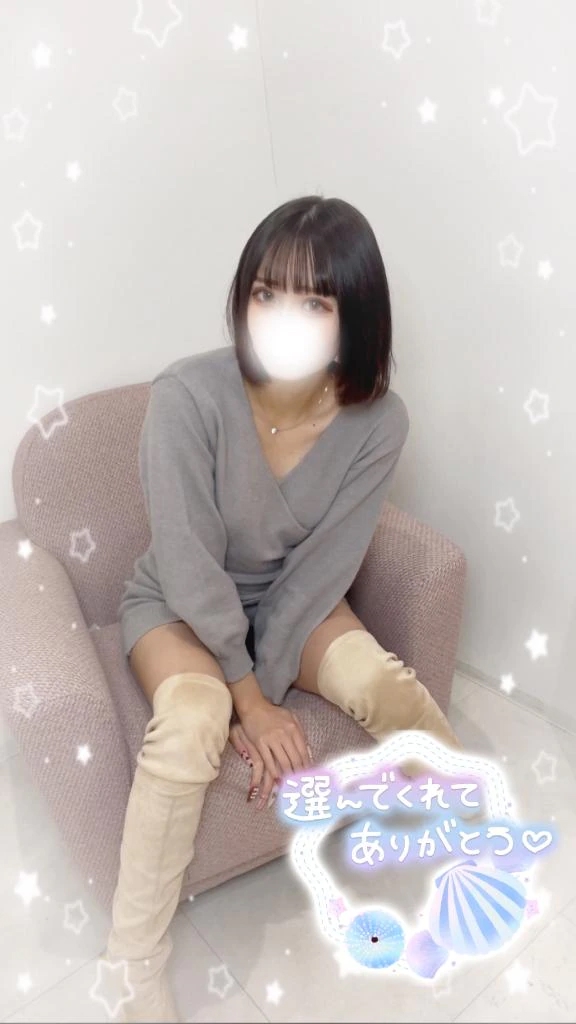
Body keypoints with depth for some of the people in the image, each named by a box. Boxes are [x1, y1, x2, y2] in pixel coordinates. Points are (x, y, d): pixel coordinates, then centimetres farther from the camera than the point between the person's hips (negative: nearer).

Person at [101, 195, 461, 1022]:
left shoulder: (379, 421, -19)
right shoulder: (188, 394, -28)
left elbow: (321, 570, -15)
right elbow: (190, 563, -24)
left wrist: (266, 691, -17)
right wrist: (252, 702, -19)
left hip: (291, 602, 2)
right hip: (180, 604, -2)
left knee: (391, 689, -21)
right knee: (193, 722, -31)